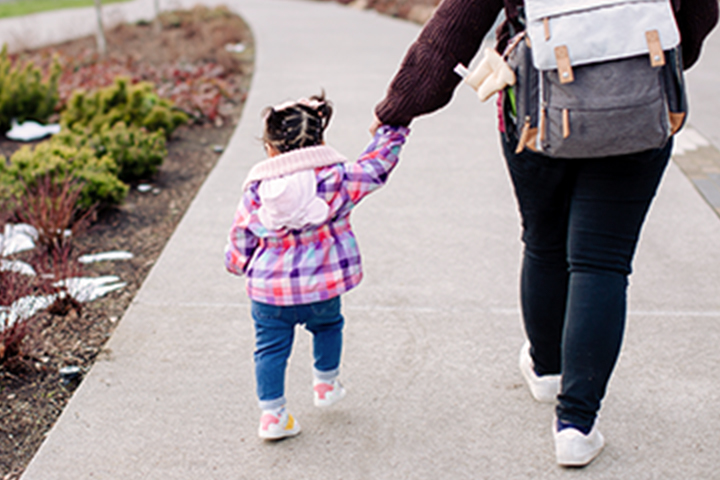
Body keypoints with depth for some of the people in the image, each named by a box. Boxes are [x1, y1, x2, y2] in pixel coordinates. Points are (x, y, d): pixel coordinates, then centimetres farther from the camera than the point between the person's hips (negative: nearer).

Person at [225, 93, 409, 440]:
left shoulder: (256, 190, -3)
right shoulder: (337, 178, -6)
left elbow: (241, 236, 4)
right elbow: (375, 166, 3)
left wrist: (238, 262, 24)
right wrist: (390, 132, 18)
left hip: (268, 290, 0)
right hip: (321, 284, 0)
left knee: (271, 347, 11)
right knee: (328, 326, 28)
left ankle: (272, 413, 11)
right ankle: (326, 384, 41)